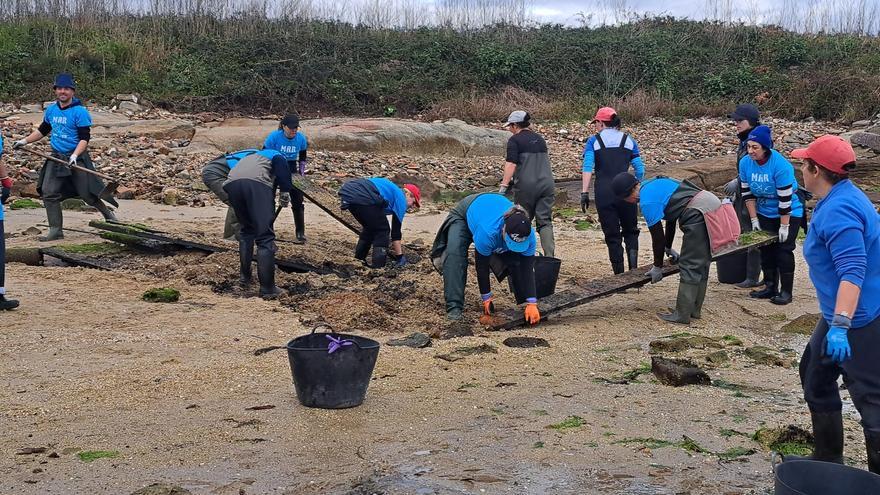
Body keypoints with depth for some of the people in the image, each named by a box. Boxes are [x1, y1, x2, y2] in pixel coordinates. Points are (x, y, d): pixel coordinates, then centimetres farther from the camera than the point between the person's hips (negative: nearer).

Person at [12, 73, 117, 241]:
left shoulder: (80, 112, -12)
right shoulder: (51, 110, 8)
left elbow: (84, 138, -15)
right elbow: (43, 130, 25)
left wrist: (75, 155, -28)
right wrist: (25, 141, 18)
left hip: (77, 158, -6)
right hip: (56, 158, 6)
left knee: (88, 194, -4)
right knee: (48, 193, -1)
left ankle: (109, 216, 21)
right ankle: (56, 230, 6)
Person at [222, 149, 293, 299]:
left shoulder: (251, 157, 44)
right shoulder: (278, 157, 27)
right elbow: (285, 181, 4)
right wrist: (284, 193, 21)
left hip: (232, 183, 6)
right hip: (257, 183, -6)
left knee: (247, 230, 27)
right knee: (265, 237, -1)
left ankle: (245, 277, 30)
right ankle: (267, 289, -3)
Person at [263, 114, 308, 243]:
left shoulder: (301, 138, -13)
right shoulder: (274, 137, -22)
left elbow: (303, 158, 4)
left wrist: (301, 174, -1)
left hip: (292, 170, 2)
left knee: (297, 202, -2)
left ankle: (300, 233, 7)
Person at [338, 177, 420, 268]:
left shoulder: (391, 188, 35)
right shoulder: (401, 199, 12)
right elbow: (396, 231, 12)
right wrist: (399, 256, 20)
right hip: (362, 197, -9)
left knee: (370, 227, 27)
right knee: (382, 229, 10)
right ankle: (378, 266, 6)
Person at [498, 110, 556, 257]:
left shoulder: (515, 140, -1)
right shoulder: (540, 139, 19)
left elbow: (511, 164, -12)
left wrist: (504, 186, -15)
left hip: (526, 186, -5)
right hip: (547, 184, 5)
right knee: (545, 222, 1)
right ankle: (550, 256, -12)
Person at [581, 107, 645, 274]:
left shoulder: (594, 141, 5)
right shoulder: (628, 140, 11)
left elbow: (587, 166, -8)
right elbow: (640, 169, 7)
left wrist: (585, 193, -10)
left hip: (604, 193, -1)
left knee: (612, 235, 7)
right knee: (630, 230, 17)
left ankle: (619, 274, 6)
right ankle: (633, 265, -6)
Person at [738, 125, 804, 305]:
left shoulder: (780, 165, -28)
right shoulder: (745, 163, -11)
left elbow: (785, 198, -25)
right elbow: (747, 192, -2)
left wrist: (784, 226, -22)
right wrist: (753, 219, -3)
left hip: (789, 213, -6)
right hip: (764, 213, 6)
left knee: (783, 250, -9)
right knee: (766, 249, 7)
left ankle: (786, 291, -2)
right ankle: (771, 287, 18)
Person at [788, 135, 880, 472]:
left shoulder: (837, 211, -23)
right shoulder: (843, 197, 11)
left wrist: (840, 326, -37)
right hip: (841, 315, 12)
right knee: (815, 376, 22)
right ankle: (828, 460, 33)